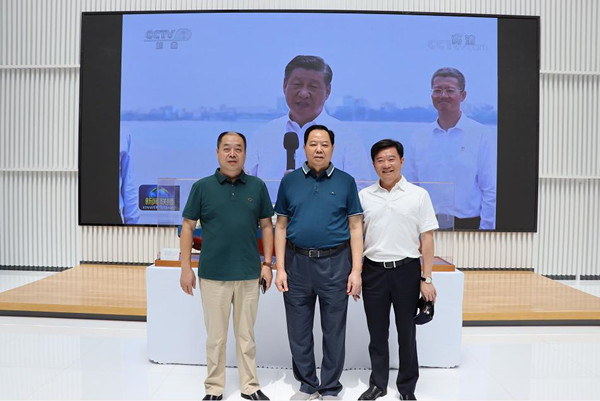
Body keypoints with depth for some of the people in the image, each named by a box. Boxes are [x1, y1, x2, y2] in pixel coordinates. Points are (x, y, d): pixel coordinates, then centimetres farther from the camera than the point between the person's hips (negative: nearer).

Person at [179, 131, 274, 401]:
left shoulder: (257, 186, 2)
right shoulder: (202, 187, -1)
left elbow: (266, 226, 7)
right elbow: (188, 227, 2)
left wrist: (267, 263, 2)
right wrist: (186, 267, -2)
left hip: (249, 275, 1)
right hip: (213, 275, -1)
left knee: (246, 335, 13)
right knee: (215, 336, 11)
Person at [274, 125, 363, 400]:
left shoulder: (346, 182, 2)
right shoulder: (289, 181, 5)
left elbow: (355, 227, 1)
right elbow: (281, 227, 6)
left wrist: (356, 270, -6)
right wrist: (280, 268, -1)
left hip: (335, 263, -1)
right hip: (297, 263, 2)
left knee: (334, 330, 8)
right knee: (298, 330, 11)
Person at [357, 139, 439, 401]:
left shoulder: (419, 195, 0)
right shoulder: (363, 196, 5)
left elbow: (427, 238, -1)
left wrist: (426, 279, -6)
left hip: (406, 270, -1)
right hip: (373, 271, 2)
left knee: (406, 333, 10)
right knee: (377, 333, 12)